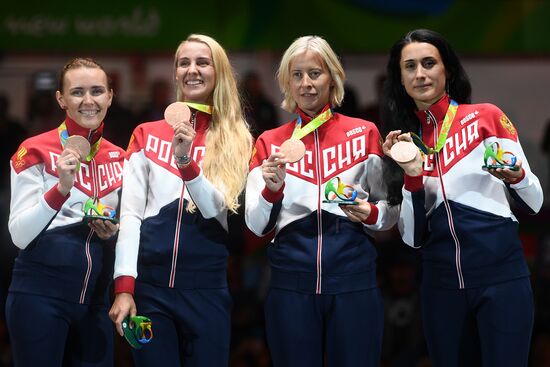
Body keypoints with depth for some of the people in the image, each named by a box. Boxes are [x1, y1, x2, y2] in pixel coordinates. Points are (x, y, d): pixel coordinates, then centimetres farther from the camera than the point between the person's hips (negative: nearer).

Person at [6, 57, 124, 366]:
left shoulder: (118, 157, 9)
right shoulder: (35, 151, -6)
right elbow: (19, 235, -11)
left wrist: (114, 232, -4)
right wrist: (61, 188, -24)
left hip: (96, 298, 5)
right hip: (40, 293, -5)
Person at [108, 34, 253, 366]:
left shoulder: (237, 140, 7)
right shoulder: (147, 135, 9)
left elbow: (216, 207, -6)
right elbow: (130, 214, 3)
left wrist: (186, 161, -22)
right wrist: (124, 287, -7)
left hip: (207, 288, -1)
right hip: (150, 285, 1)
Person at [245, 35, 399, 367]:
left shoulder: (364, 133, 6)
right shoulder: (270, 142, 8)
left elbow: (391, 211, 11)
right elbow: (257, 226, 4)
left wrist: (369, 213, -11)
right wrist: (272, 190, -15)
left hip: (353, 276, -1)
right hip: (291, 279, 1)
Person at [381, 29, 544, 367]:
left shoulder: (486, 117, 0)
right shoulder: (404, 140, 9)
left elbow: (534, 203, 2)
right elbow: (413, 237, 4)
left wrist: (514, 176, -18)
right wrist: (413, 175, -9)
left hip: (500, 276, -3)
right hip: (441, 284, 3)